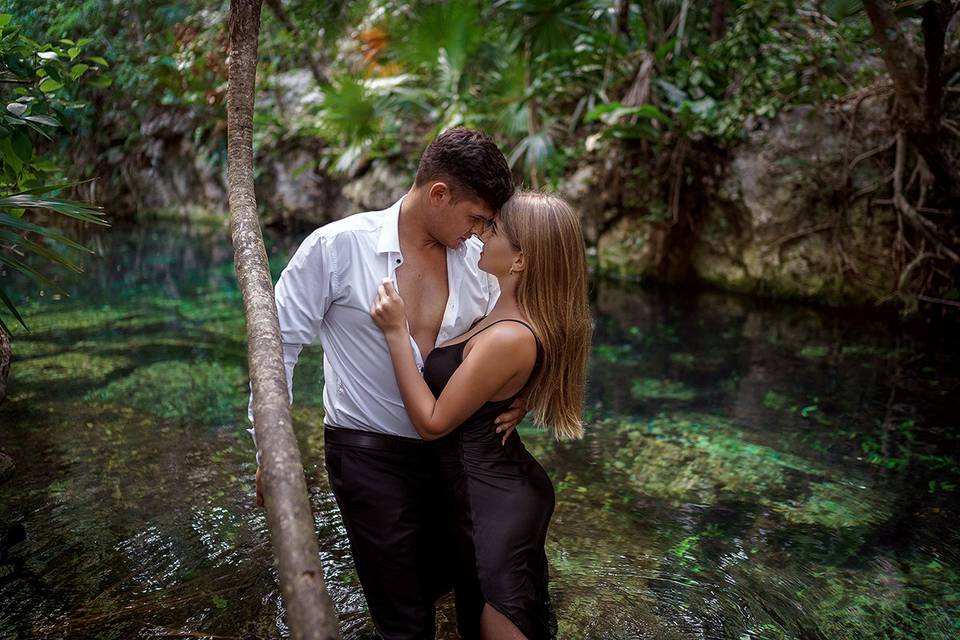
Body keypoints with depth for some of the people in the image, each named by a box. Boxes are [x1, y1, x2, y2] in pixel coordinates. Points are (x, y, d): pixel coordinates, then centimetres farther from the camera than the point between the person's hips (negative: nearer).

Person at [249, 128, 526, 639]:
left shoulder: (476, 258, -4)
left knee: (438, 579, 25)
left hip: (448, 451, 5)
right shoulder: (337, 247, -16)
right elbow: (278, 343, -9)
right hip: (369, 454, -5)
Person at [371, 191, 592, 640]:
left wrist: (396, 331, -22)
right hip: (505, 487, 10)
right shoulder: (524, 319, -1)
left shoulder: (508, 339, -31)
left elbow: (432, 423, -22)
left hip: (495, 503, -10)